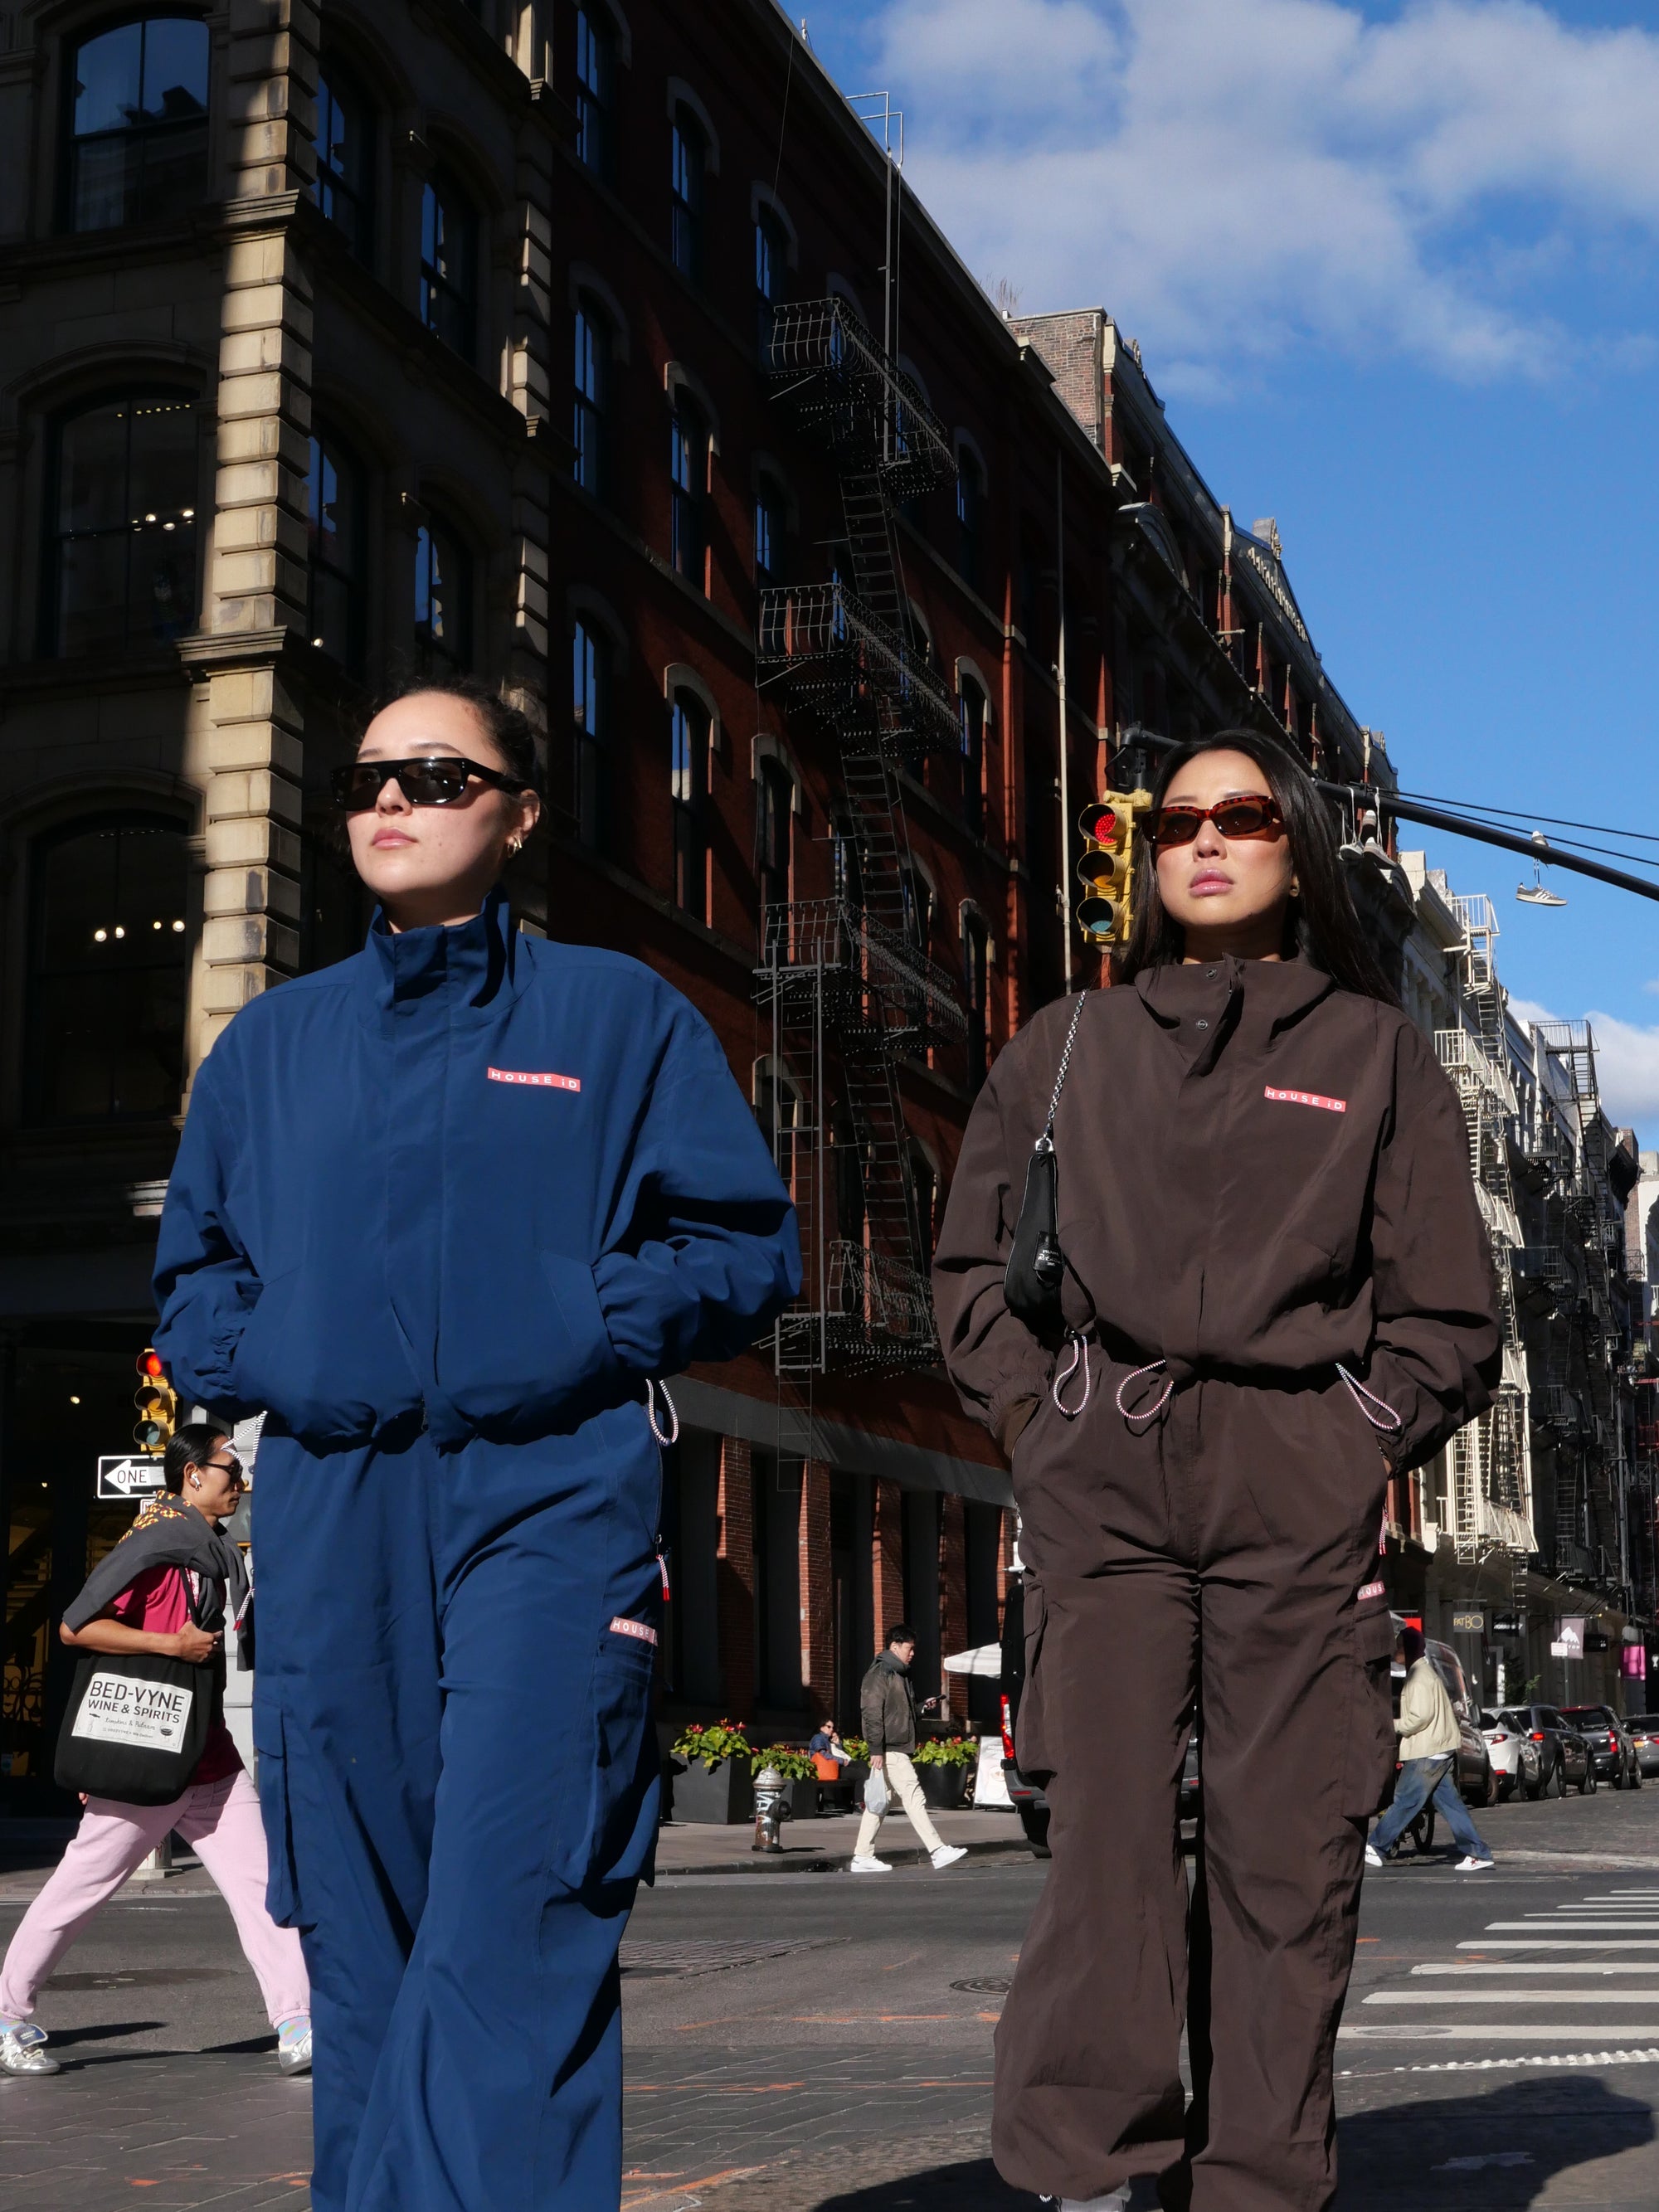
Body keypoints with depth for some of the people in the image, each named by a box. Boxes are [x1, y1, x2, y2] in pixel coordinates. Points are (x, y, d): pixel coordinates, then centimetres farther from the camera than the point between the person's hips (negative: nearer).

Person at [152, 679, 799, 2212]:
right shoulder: (273, 1040, 20)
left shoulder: (618, 1013, 10)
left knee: (508, 1926, -15)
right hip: (329, 1506, 4)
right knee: (359, 1937, 7)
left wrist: (589, 1327, -8)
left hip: (550, 1497, -4)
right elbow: (193, 1270, 25)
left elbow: (750, 1245, 6)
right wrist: (254, 1354, 4)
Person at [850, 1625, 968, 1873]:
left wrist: (923, 1706, 14)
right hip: (889, 1750, -10)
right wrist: (876, 1749, -22)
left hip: (898, 1748, 10)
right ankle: (938, 1851, -14)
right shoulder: (880, 1674, -11)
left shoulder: (899, 1674, 21)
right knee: (913, 1797, -11)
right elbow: (871, 1712, -17)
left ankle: (863, 1857, 12)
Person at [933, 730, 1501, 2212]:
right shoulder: (1070, 1047, 17)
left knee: (1290, 1847, -4)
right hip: (1101, 1478, 1)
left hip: (1299, 1488, 0)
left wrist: (1363, 1437, -1)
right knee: (1107, 1825, -10)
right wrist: (1034, 1408, 5)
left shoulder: (1375, 1048, 14)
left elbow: (1449, 1308, 11)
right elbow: (973, 1265, 19)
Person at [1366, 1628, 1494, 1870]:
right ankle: (1477, 1853, 5)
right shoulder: (1423, 1671, 19)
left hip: (1428, 1752, -10)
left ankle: (1375, 1849, -4)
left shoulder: (1419, 1676, -13)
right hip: (1439, 1749, 10)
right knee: (1449, 1802, 8)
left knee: (1404, 1801, -6)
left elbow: (1420, 1716, -22)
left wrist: (1392, 1726, -9)